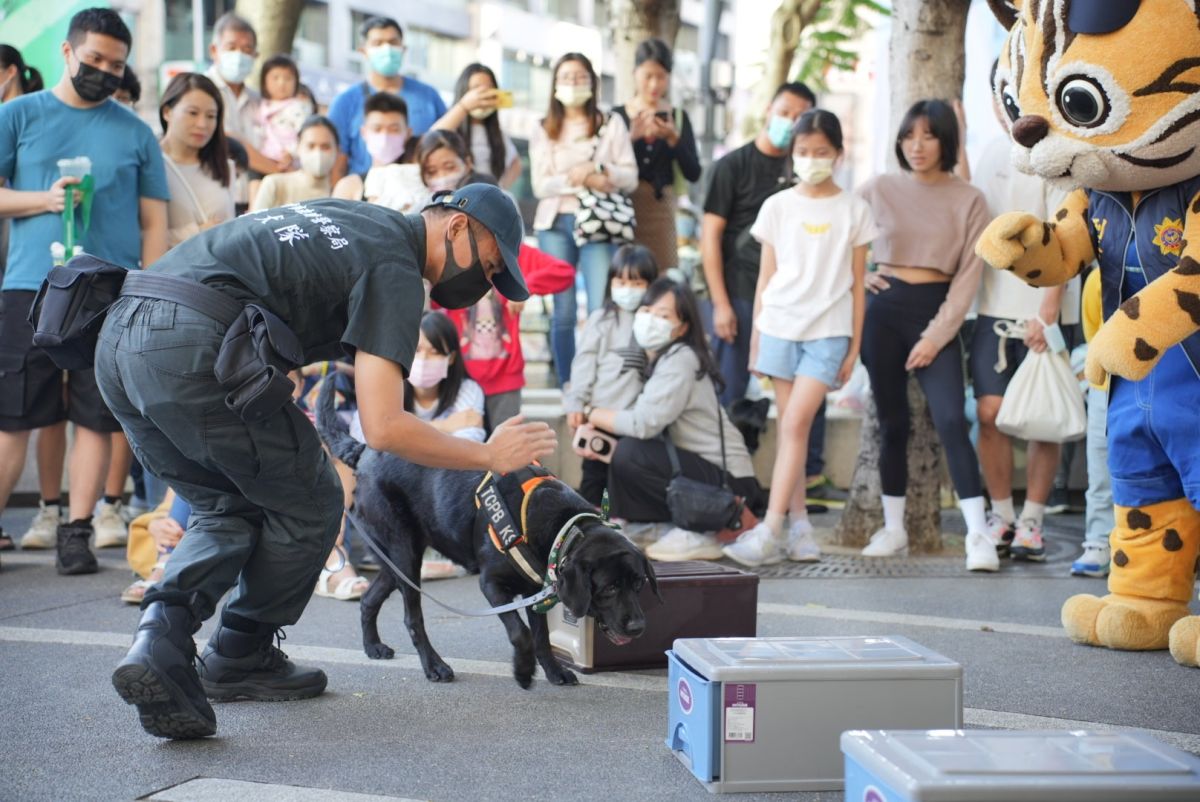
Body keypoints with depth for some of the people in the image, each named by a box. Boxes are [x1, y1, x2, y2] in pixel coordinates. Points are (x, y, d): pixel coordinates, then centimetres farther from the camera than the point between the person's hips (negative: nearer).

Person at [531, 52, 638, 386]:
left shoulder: (611, 124, 9)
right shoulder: (543, 131, 10)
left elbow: (630, 177, 3)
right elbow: (540, 186, 0)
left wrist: (599, 169, -15)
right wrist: (581, 179, -14)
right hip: (556, 223, 1)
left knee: (602, 312, -12)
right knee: (563, 313, 2)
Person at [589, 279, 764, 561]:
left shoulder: (680, 360, -16)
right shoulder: (661, 358, 14)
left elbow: (644, 424, -25)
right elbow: (642, 421, 10)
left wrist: (592, 415, -9)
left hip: (728, 482, -10)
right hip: (702, 468, 10)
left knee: (629, 453, -22)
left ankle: (697, 535, -8)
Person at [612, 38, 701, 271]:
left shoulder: (678, 118, 10)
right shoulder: (617, 116, 6)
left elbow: (693, 174, 2)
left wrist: (673, 138, -11)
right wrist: (631, 137, -18)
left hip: (661, 214, 1)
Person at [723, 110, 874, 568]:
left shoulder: (853, 211, 5)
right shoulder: (778, 206, 8)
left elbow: (857, 285, 7)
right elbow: (765, 278, 10)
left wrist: (854, 346, 3)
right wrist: (756, 339, 7)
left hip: (828, 331, -2)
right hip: (780, 325, 2)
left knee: (796, 423, -13)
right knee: (789, 427, 4)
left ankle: (770, 530, -15)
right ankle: (798, 526, 10)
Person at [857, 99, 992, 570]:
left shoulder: (968, 200, 0)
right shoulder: (880, 190, 5)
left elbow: (968, 276, -3)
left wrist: (936, 336, -9)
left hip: (937, 313, -2)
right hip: (885, 310, 2)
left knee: (951, 421, -13)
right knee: (892, 422, 6)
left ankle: (978, 534, -14)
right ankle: (893, 529, 13)